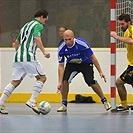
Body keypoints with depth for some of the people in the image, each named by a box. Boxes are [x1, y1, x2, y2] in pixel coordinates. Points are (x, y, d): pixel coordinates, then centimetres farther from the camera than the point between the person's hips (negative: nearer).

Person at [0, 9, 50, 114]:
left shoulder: (26, 25, 26)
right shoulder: (38, 25, 0)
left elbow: (17, 43, 29)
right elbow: (36, 38, -19)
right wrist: (44, 51, -23)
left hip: (18, 57, 8)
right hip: (29, 57, -8)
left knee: (15, 82, 11)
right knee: (42, 78, 1)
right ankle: (32, 101, -10)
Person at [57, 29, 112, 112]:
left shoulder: (82, 44, -31)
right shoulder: (61, 48, -24)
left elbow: (93, 58, -20)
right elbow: (61, 66, -19)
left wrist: (100, 72, -18)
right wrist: (60, 82, -26)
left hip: (86, 63, -2)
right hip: (71, 64, 2)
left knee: (91, 82, -19)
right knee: (65, 80, -19)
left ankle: (105, 101, -1)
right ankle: (64, 105, -4)